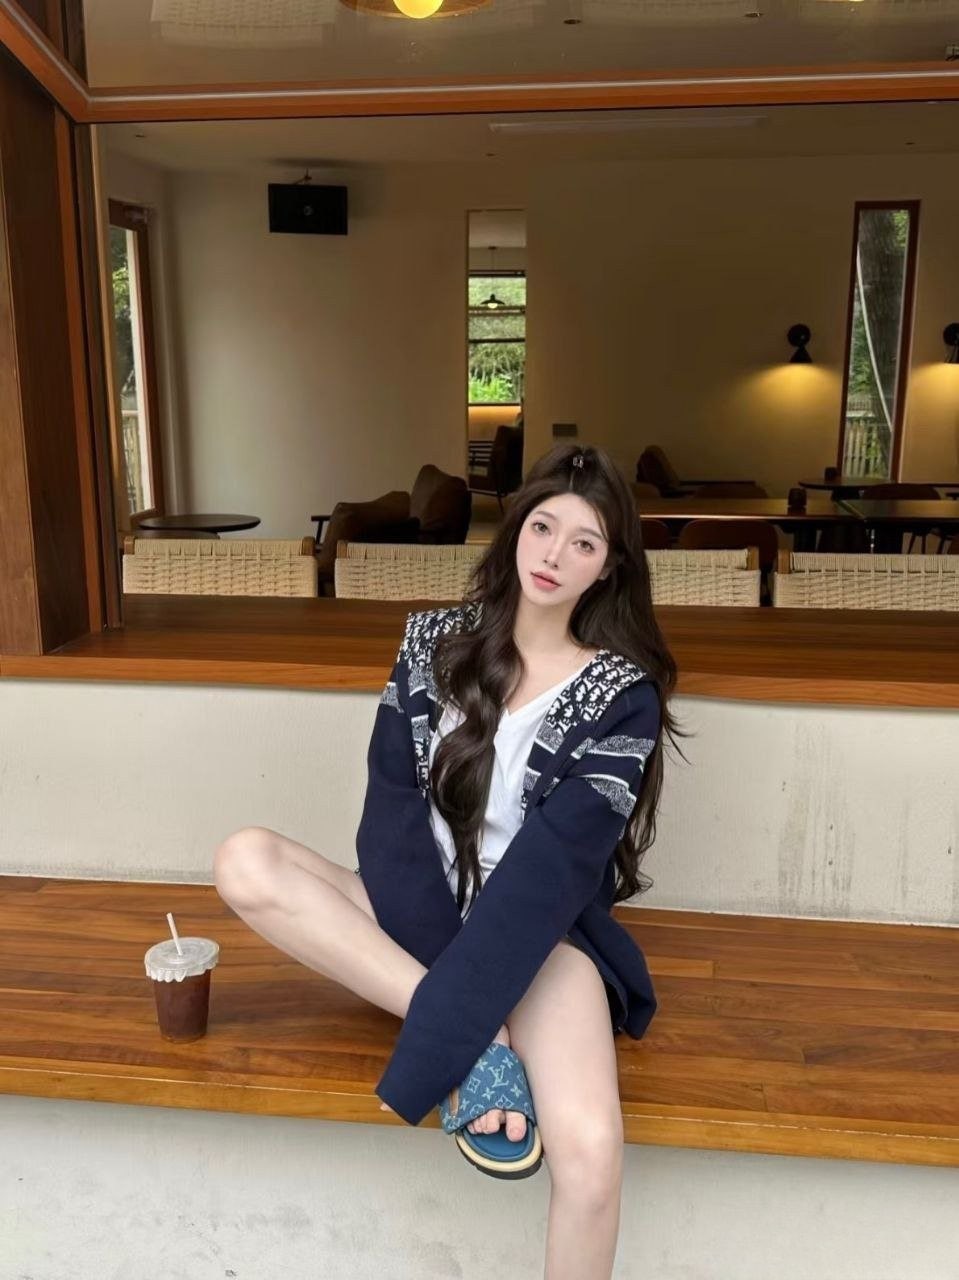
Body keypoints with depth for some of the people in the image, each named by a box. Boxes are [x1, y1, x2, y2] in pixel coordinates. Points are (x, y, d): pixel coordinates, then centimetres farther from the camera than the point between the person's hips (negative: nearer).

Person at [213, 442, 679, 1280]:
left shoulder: (623, 695, -8)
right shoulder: (434, 643, 1)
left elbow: (550, 867, -17)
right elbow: (391, 816, -5)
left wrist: (437, 1040, -25)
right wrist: (454, 1013, -18)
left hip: (541, 935, -3)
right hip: (418, 917, 4)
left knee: (589, 1150, -31)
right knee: (245, 862, -21)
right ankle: (477, 1036, -21)